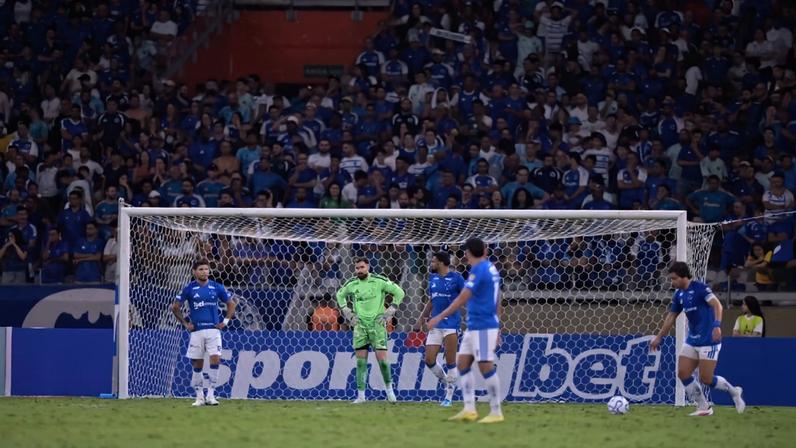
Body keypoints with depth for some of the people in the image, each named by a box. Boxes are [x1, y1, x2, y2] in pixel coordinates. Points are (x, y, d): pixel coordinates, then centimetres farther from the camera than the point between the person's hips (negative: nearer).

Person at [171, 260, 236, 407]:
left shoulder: (217, 287, 5)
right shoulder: (189, 289, 1)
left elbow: (231, 304, 16)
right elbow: (175, 307, 8)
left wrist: (225, 321, 6)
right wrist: (185, 323, 4)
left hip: (213, 329, 0)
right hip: (196, 331, 0)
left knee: (215, 360, -13)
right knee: (197, 365, 3)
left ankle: (210, 394, -6)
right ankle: (200, 397, 12)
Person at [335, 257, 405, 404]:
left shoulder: (379, 281, -5)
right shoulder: (351, 284, 5)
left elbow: (399, 292, 0)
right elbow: (340, 295, 25)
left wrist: (390, 311, -4)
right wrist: (346, 311, 13)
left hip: (377, 324, -3)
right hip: (360, 325, 3)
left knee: (382, 359, -8)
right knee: (361, 360, 0)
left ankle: (389, 388, 13)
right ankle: (361, 395, 3)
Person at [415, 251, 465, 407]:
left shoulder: (456, 278, -7)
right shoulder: (432, 278, 12)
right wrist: (423, 317, 15)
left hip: (451, 325, -6)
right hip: (435, 325, 6)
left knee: (450, 362, -2)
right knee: (429, 360, 0)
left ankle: (449, 397, 6)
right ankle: (447, 383, 22)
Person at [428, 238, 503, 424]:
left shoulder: (478, 270, -14)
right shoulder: (491, 269, 15)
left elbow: (462, 298, -18)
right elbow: (497, 301, 21)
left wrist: (440, 317, -16)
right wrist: (497, 330, 26)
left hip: (482, 326, -10)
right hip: (474, 326, 10)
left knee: (486, 366, -7)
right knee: (463, 363, 8)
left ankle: (496, 412, -4)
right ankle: (469, 409, 3)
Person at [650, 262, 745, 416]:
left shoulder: (700, 288, -15)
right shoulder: (679, 294, 9)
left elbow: (717, 305, -27)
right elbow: (671, 316, 20)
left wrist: (717, 325, -41)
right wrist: (659, 337, 20)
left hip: (708, 340, -8)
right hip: (692, 341, 8)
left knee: (706, 379, -8)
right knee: (682, 373, -2)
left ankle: (734, 392, 18)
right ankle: (703, 408, 8)